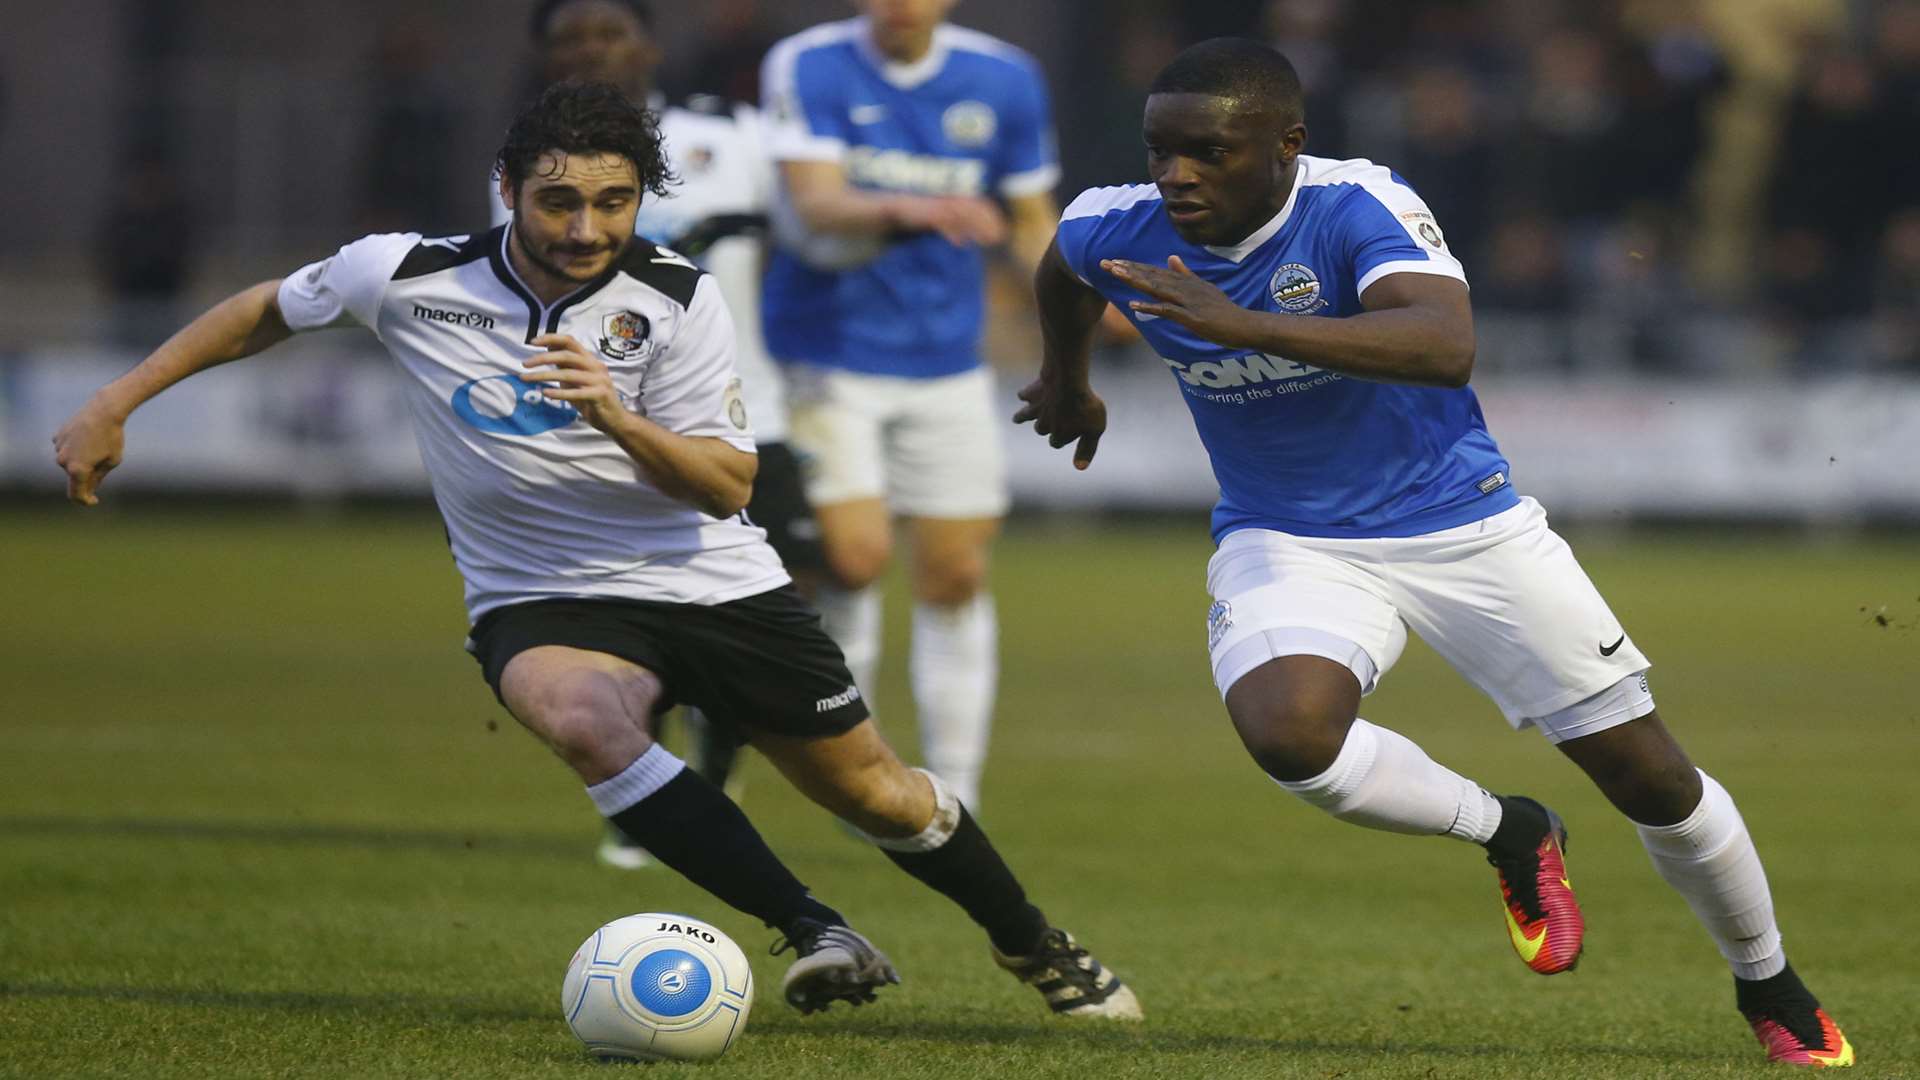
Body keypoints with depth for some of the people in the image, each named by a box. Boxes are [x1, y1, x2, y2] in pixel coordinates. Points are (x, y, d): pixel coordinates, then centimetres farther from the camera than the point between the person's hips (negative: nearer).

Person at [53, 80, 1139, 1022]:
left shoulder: (679, 299, -11)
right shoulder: (408, 275, -11)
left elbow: (726, 485, -14)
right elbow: (265, 312, 7)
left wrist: (613, 415, -32)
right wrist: (112, 406, 3)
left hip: (718, 585, 1)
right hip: (542, 603, -1)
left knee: (873, 791, 6)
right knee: (584, 719, -36)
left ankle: (1038, 949, 36)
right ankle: (817, 934, -29)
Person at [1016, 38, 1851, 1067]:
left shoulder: (1359, 208, -26)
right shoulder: (1113, 231, -11)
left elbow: (1447, 347, -45)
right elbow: (1061, 267, 16)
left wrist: (1243, 326, -51)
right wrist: (1066, 381, 34)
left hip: (1462, 521, -2)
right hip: (1286, 544, 3)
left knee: (1650, 777, 2)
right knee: (1287, 733, -31)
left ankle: (1773, 992, 29)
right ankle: (1509, 835, 0)